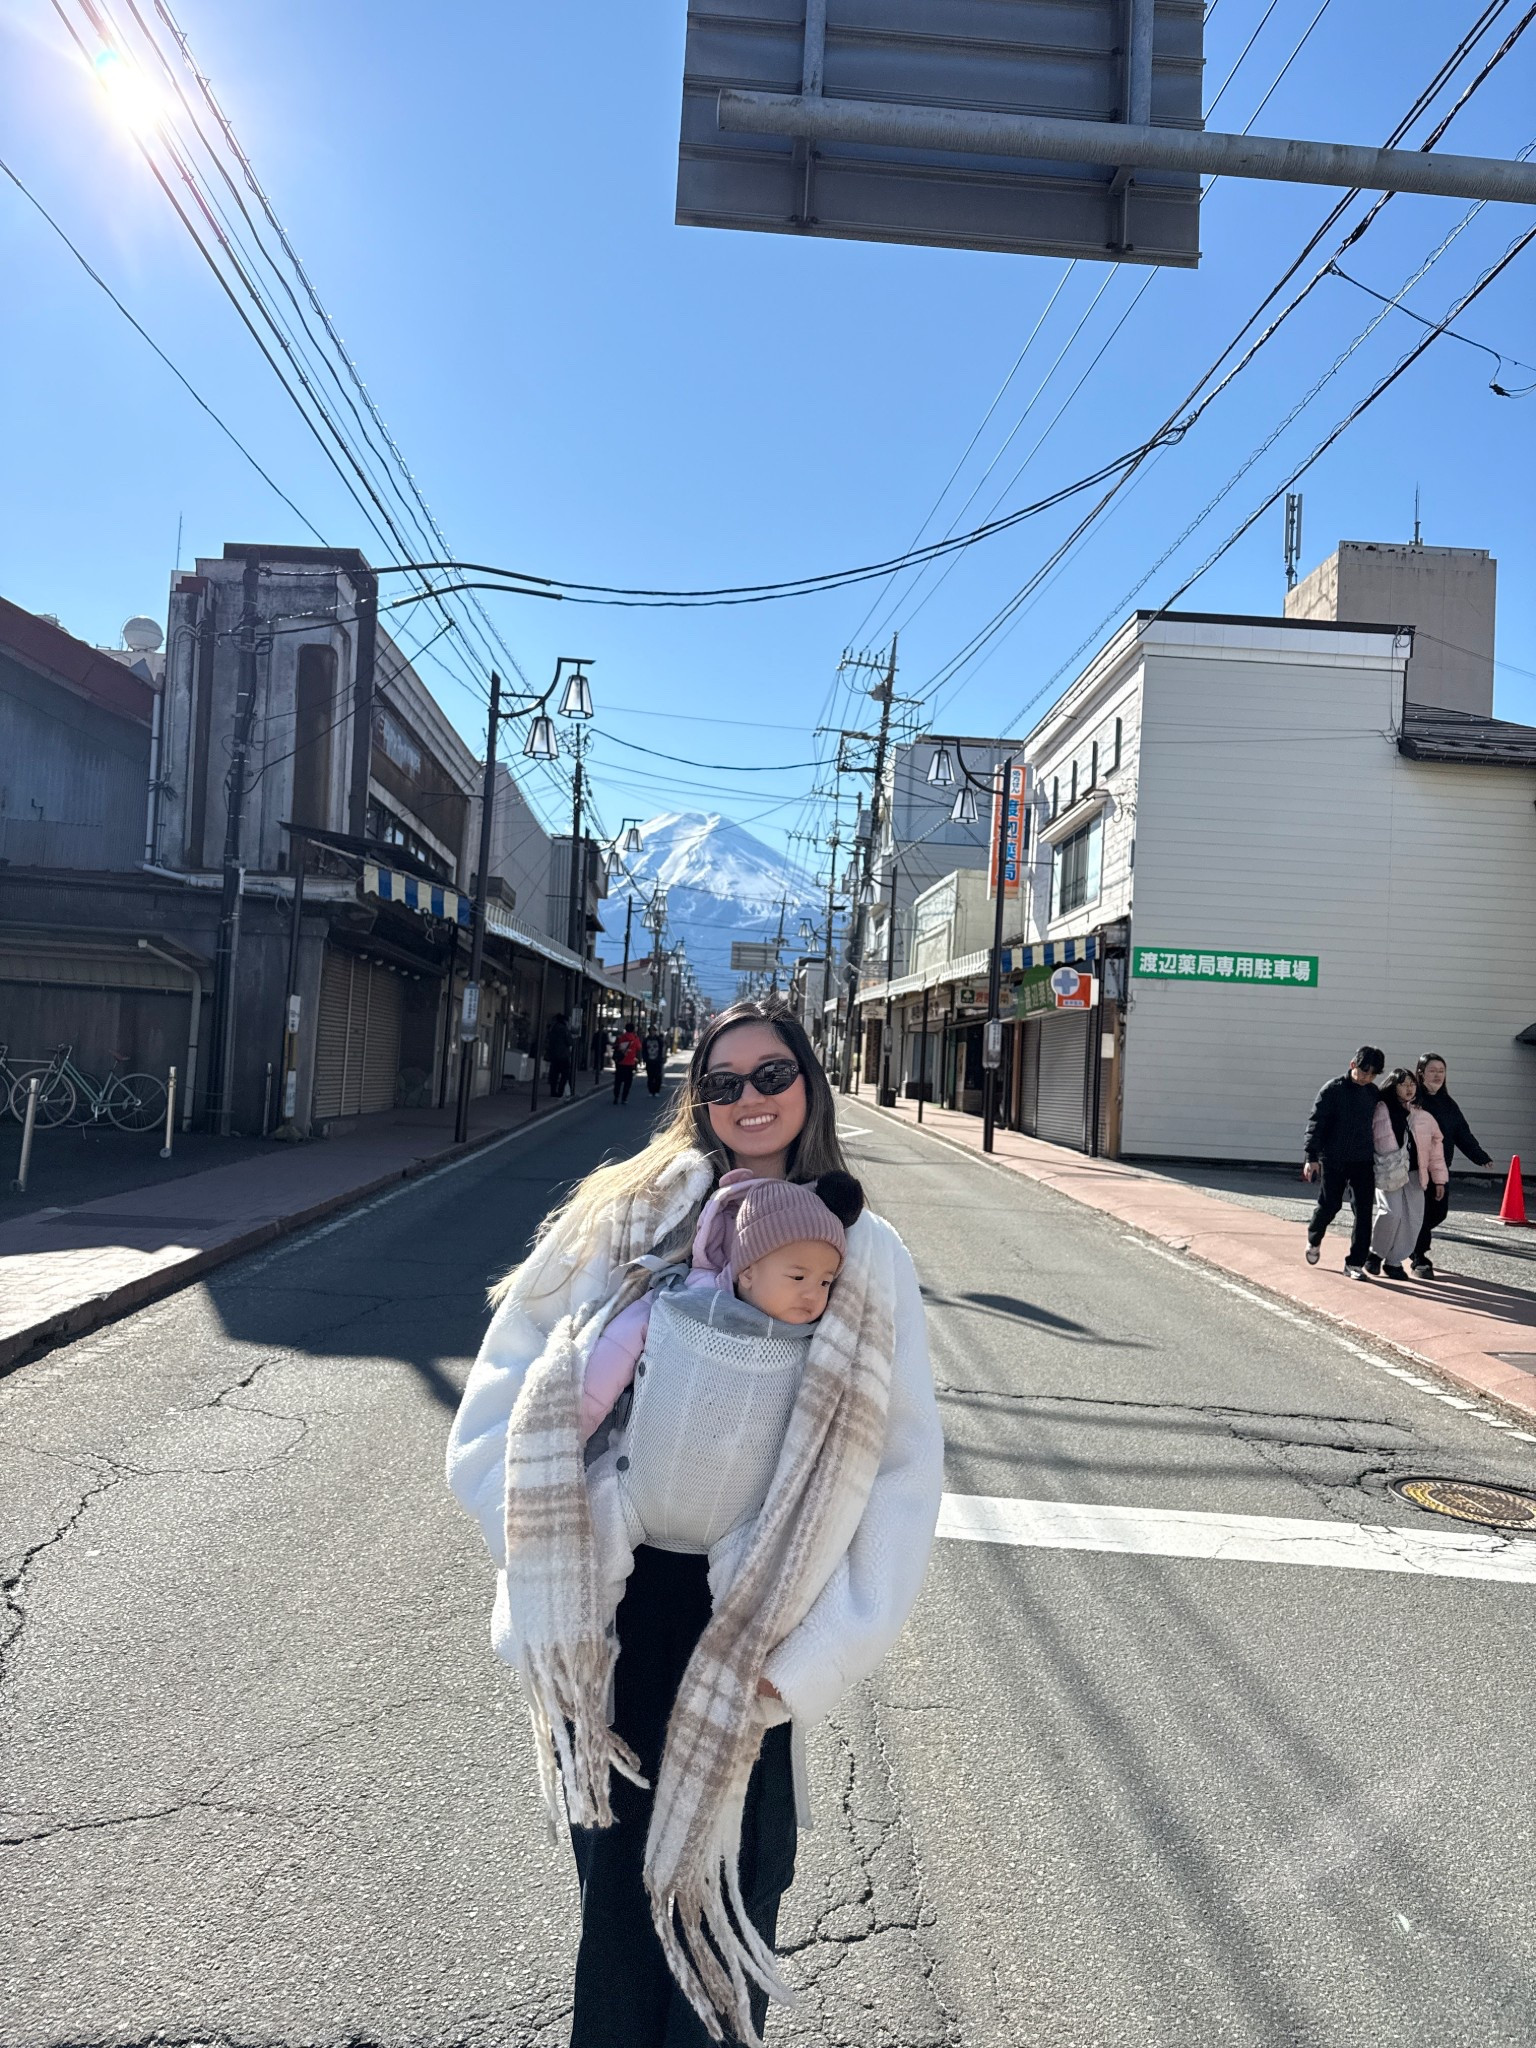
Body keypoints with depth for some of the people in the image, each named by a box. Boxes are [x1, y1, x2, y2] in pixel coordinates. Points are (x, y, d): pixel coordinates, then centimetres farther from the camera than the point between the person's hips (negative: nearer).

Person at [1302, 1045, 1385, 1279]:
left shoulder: (1373, 1092, 7)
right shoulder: (1332, 1089, -8)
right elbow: (1316, 1123, -10)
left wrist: (1376, 1154, 17)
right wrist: (1311, 1157, -17)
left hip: (1364, 1161, 4)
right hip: (1334, 1160, -4)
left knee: (1364, 1211, -1)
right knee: (1330, 1205, 3)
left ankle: (1355, 1262, 6)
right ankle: (1313, 1240, 33)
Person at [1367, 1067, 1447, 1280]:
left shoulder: (1422, 1115, 8)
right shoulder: (1380, 1110, -2)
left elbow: (1435, 1143, 11)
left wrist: (1439, 1178, 8)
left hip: (1414, 1173, 4)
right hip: (1388, 1172, -4)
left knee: (1413, 1218, 0)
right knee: (1392, 1212, -18)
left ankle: (1394, 1261, 14)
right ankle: (1375, 1253, 5)